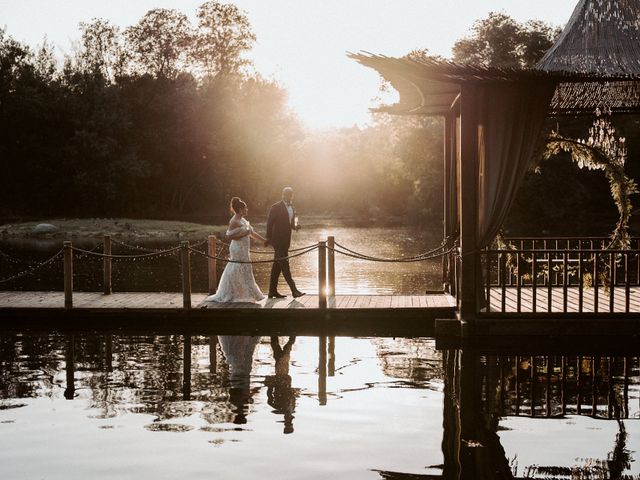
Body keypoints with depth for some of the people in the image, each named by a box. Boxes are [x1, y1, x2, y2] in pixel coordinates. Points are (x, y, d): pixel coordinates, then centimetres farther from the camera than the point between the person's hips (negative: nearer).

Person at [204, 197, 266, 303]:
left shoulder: (243, 220, 13)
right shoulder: (235, 221, -15)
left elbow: (252, 233, 20)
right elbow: (229, 235, -23)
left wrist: (265, 240, 20)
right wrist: (243, 234, -19)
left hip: (243, 250, 10)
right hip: (238, 249, -10)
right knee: (240, 271, -4)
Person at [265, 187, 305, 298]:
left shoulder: (292, 208, 13)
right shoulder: (275, 207, -9)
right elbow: (269, 223, -7)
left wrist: (295, 226, 0)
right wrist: (268, 239, -8)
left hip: (285, 241, 8)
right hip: (277, 240, -8)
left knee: (277, 265, 11)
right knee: (284, 264, -11)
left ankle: (272, 291, 16)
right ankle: (294, 290, -15)